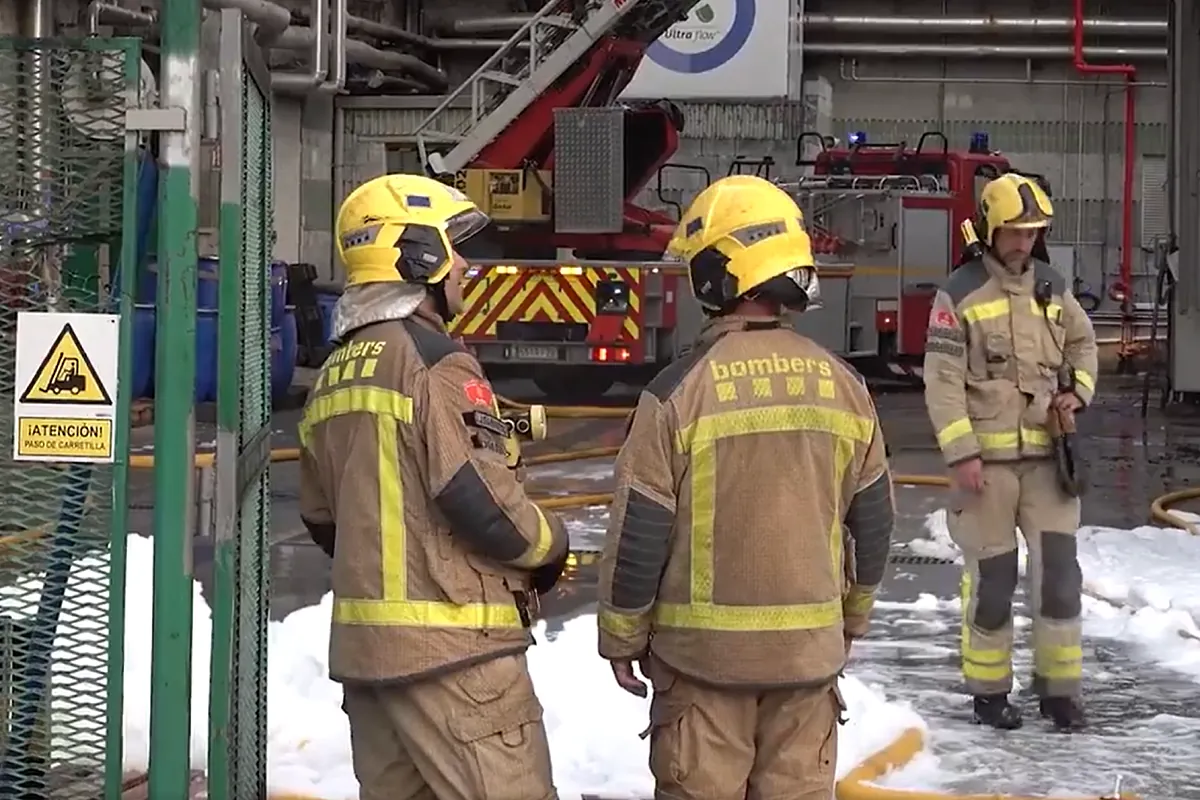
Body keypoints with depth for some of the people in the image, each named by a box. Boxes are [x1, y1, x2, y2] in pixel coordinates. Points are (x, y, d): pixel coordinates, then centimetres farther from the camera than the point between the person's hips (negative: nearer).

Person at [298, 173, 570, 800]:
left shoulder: (334, 377, 15)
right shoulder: (436, 362, -12)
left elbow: (322, 517, 19)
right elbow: (479, 498, -17)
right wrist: (549, 547, 0)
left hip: (363, 645, 9)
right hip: (453, 644, -9)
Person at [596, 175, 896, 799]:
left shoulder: (679, 391, -14)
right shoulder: (841, 384, 0)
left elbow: (638, 532, -10)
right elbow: (874, 519, 9)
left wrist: (621, 636, 2)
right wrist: (854, 615, 23)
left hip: (704, 648, -3)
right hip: (809, 645, 4)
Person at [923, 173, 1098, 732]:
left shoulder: (1052, 288, 9)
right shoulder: (960, 294, -6)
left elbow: (1083, 342, 24)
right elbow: (943, 379, -9)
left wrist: (1077, 390, 5)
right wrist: (961, 452, -14)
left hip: (1046, 454, 4)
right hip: (986, 457, -4)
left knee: (1058, 570, 1)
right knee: (991, 577, 3)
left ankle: (1059, 686, 12)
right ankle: (988, 689, 17)